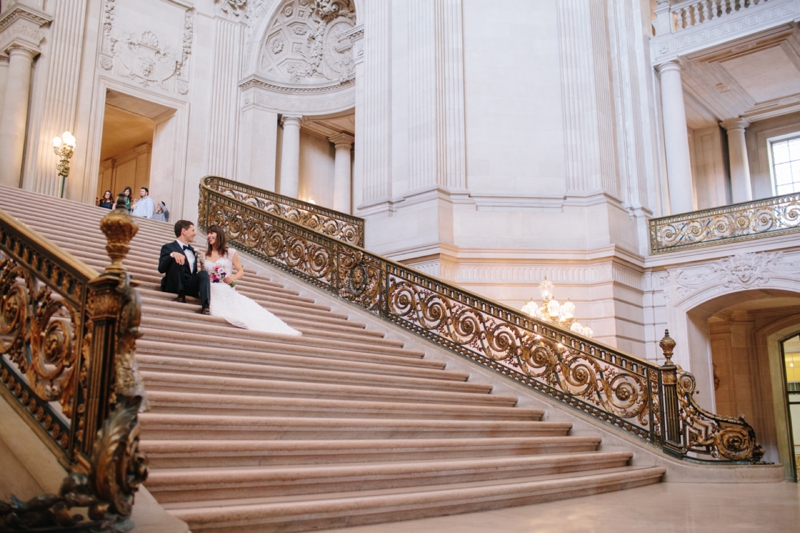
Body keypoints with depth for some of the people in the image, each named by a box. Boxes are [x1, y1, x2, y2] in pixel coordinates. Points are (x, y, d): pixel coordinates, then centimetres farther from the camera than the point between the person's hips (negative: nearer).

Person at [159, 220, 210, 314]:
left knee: (203, 273, -24)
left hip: (191, 286, 5)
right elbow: (161, 269, -12)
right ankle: (181, 295, -23)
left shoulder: (192, 250, 25)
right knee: (177, 260, -25)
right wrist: (172, 254, -27)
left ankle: (205, 306, -41)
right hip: (173, 287, -5)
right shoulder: (168, 247, 4)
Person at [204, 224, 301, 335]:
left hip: (228, 292, -2)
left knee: (248, 309, -24)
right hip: (212, 293, 2)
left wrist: (233, 277, -12)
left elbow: (241, 272, 8)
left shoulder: (230, 252, 8)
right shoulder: (205, 255, 15)